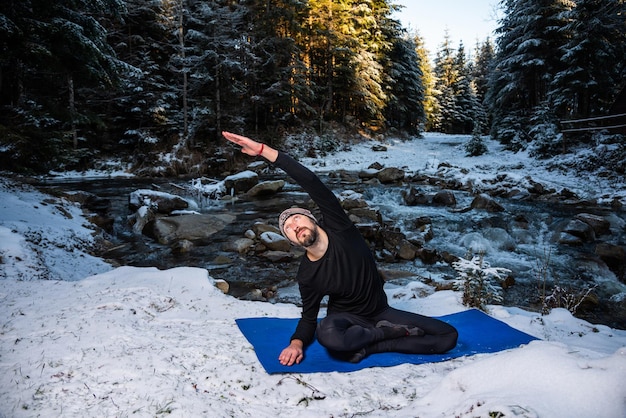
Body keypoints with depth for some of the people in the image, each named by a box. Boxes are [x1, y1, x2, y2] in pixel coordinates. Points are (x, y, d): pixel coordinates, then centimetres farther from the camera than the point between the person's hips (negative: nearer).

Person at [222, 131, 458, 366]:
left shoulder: (337, 227, -16)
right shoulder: (307, 275, -12)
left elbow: (311, 183, -27)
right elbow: (309, 316, 1)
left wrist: (263, 150, -31)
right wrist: (296, 343, -23)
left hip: (381, 312, 2)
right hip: (347, 319, -1)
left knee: (449, 337, -10)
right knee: (327, 334, -40)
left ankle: (368, 346, -14)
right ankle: (389, 332, -12)